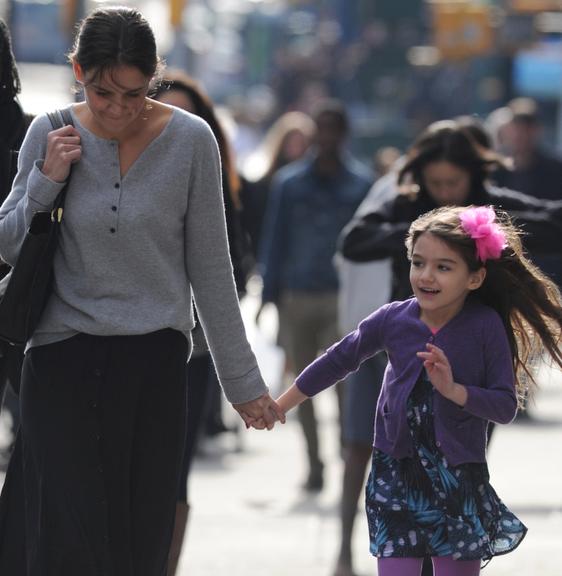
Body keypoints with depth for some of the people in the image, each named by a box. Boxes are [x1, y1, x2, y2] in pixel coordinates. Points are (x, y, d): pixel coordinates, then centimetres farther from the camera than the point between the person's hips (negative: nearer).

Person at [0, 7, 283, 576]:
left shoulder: (190, 140, -4)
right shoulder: (51, 135, -2)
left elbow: (210, 268, 2)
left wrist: (242, 379, 4)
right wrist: (46, 181, -11)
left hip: (154, 361, 0)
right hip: (64, 359, 0)